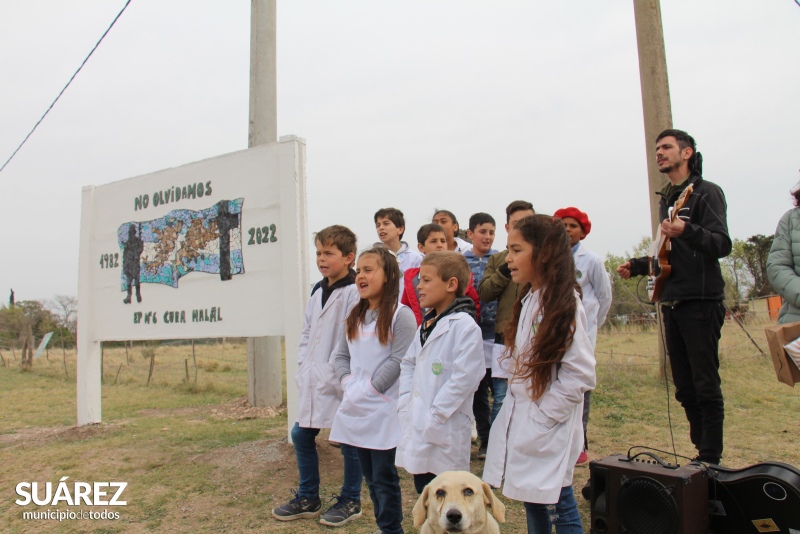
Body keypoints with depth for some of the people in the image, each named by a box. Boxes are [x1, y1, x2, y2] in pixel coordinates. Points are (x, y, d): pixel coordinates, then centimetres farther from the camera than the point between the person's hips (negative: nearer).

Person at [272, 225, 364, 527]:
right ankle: (308, 499, 33)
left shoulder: (354, 293, -16)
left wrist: (344, 377, -18)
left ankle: (350, 501, 26)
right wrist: (304, 367, 7)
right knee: (301, 435, 15)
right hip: (314, 383, 9)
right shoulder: (317, 292, 12)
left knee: (349, 440, 7)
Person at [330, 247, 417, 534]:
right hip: (356, 408, 8)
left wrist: (370, 389, -16)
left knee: (384, 478, 3)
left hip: (384, 410, -7)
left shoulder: (401, 315, -12)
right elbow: (342, 354, 16)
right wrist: (348, 382, -1)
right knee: (370, 476, 18)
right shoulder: (355, 316, 13)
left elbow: (399, 360, -18)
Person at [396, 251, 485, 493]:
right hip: (417, 429, 8)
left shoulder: (465, 326, -14)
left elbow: (464, 378, -21)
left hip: (444, 432, -8)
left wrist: (433, 417, -20)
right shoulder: (426, 325, 12)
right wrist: (406, 405, 3)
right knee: (423, 493, 18)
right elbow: (408, 364, 16)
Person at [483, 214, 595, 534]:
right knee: (532, 501, 18)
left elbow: (581, 375, -20)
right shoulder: (528, 300, 7)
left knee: (558, 506, 6)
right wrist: (516, 410, 6)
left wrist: (544, 414, -16)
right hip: (519, 421, 8)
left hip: (548, 429, -8)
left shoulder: (565, 304, -17)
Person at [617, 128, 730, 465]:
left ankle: (711, 460, 6)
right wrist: (638, 266, 12)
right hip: (672, 304, 8)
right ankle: (702, 451, 22)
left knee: (705, 386, -4)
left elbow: (722, 245, -17)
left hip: (700, 303, -8)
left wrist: (687, 231, -33)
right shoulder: (667, 199, 19)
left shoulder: (706, 192, -4)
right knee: (685, 389, 11)